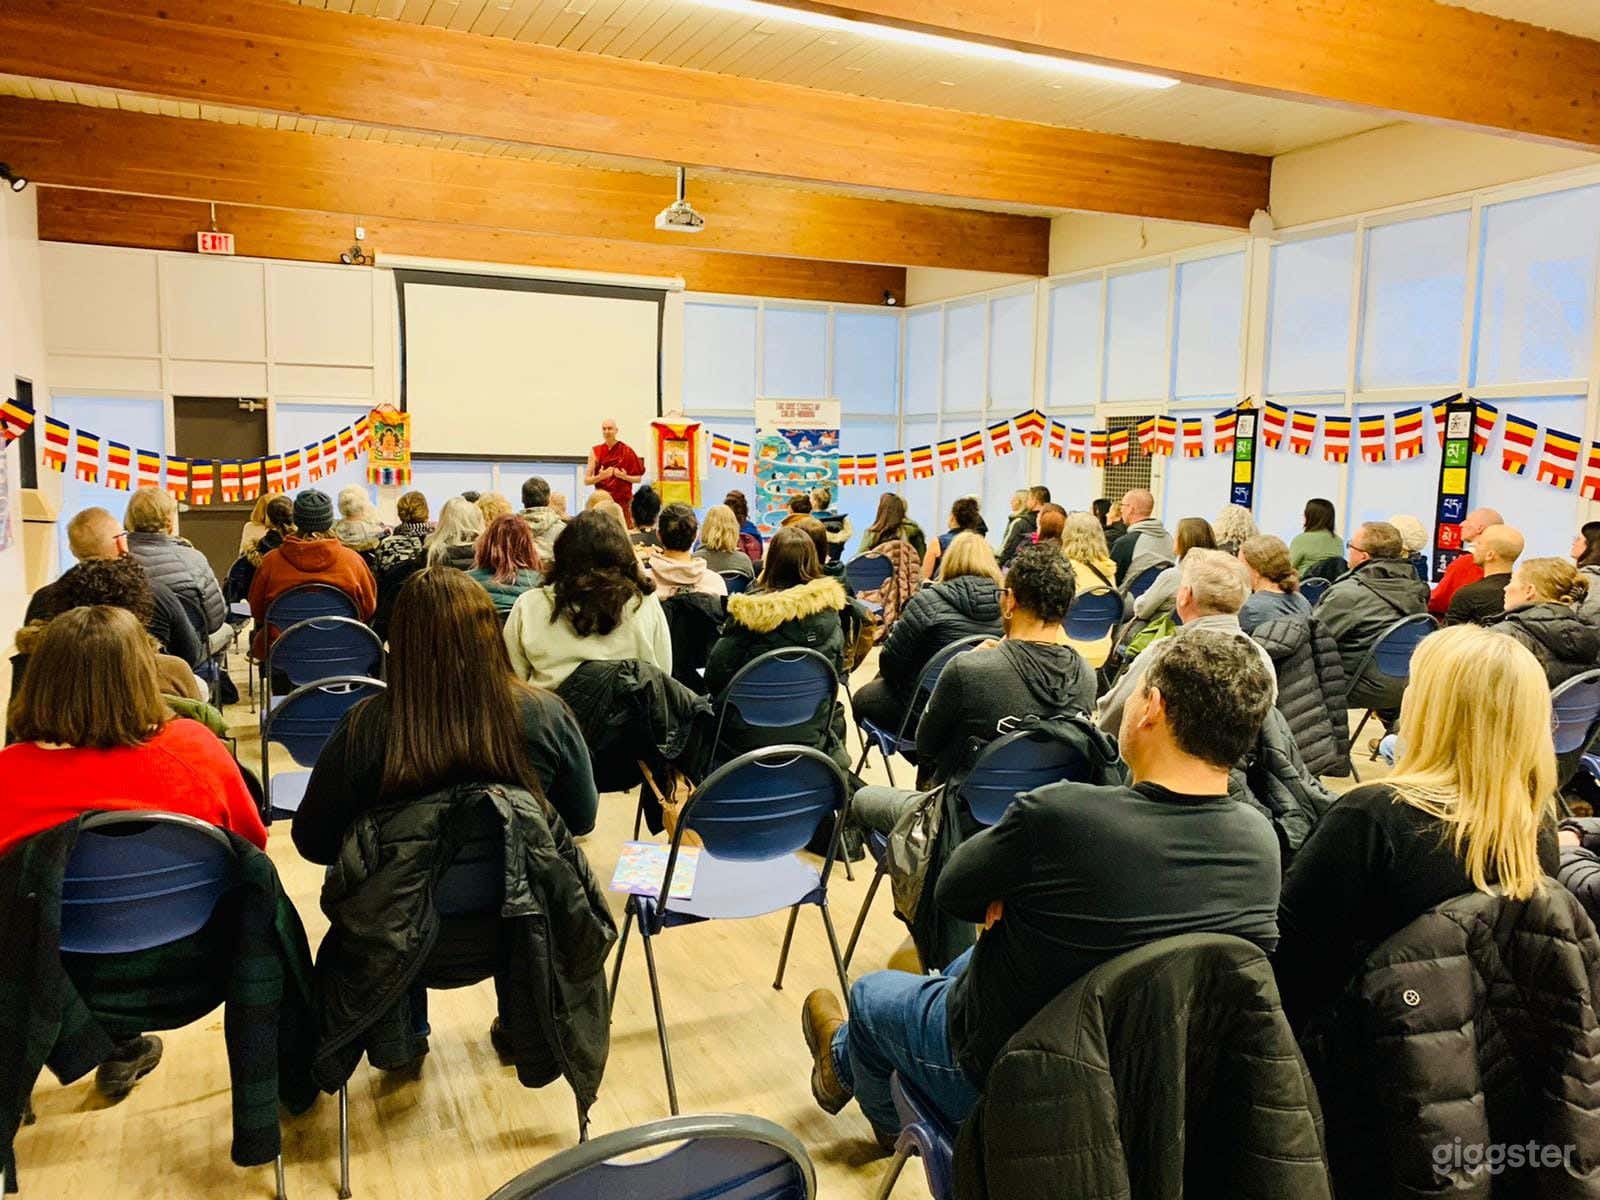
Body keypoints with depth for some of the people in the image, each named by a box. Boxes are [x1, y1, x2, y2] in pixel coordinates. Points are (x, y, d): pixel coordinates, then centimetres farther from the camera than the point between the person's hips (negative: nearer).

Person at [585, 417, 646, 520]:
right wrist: (600, 477, -16)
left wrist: (625, 477, -15)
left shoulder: (626, 451, 0)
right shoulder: (595, 451, 4)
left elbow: (638, 478, 4)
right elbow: (586, 480, 3)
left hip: (623, 500, -1)